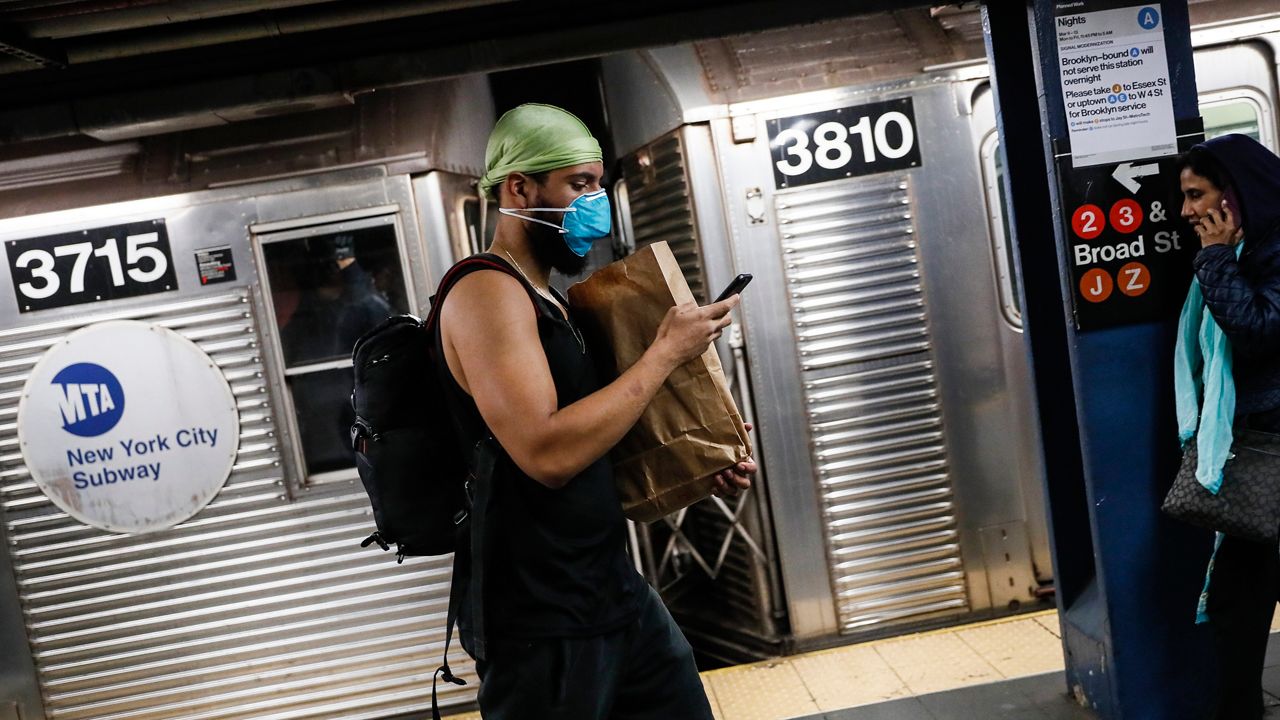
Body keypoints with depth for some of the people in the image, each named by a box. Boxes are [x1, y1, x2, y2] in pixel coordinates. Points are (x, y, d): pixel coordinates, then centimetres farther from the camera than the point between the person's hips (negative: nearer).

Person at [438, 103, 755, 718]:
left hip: (616, 591, 9)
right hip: (541, 625, -8)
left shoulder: (551, 301, 13)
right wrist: (667, 352, -18)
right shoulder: (486, 293, -16)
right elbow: (548, 454, -27)